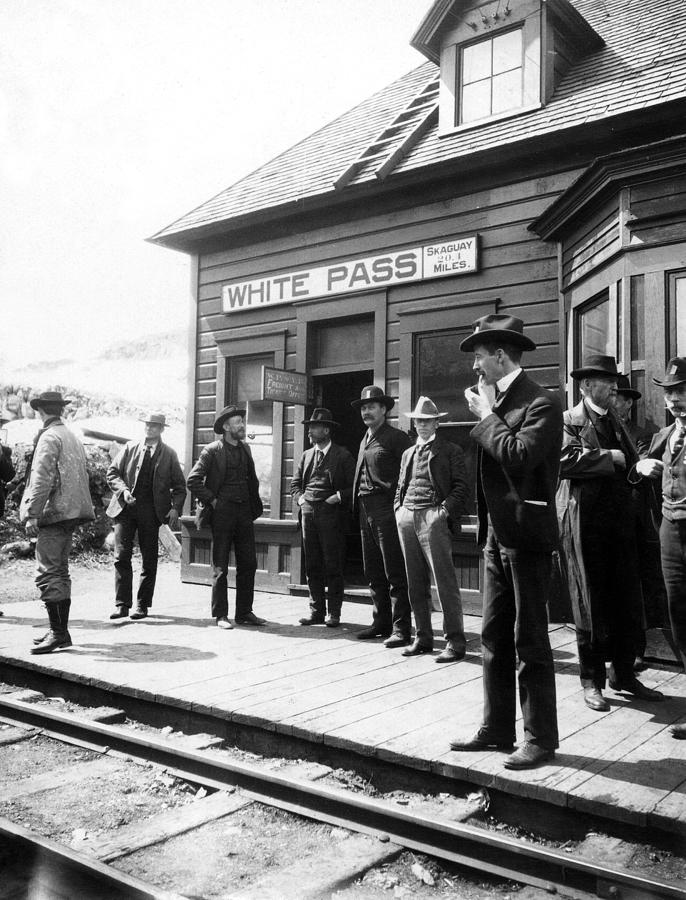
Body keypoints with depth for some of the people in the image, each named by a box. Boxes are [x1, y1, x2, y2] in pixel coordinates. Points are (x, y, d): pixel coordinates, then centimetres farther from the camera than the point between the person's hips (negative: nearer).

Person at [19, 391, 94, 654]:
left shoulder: (48, 438, -10)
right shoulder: (73, 437, 16)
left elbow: (42, 478, -18)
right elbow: (81, 477, 19)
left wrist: (32, 514, -18)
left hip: (54, 513, -9)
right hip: (71, 513, 9)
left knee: (48, 573, -8)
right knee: (60, 572, 14)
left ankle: (59, 633, -9)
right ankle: (60, 630, 20)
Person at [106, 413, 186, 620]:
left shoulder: (169, 454, 5)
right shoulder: (130, 448, 8)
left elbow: (179, 486, 6)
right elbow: (112, 473, 8)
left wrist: (176, 508, -9)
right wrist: (123, 490, -10)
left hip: (151, 511, 0)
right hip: (125, 508, 1)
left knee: (149, 560, 5)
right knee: (121, 556, -4)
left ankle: (143, 605, 15)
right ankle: (122, 604, 2)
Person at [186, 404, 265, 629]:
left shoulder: (245, 449, 13)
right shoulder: (212, 451, -5)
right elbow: (193, 481, -9)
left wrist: (254, 505, 11)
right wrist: (211, 500, -10)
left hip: (244, 512, 6)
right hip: (222, 512, -6)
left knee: (248, 564, 6)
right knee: (220, 566, 1)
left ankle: (244, 612, 16)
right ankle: (220, 615, 9)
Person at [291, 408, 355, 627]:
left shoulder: (342, 456, -1)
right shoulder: (306, 456, 15)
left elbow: (353, 487, -2)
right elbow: (295, 484, 23)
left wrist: (338, 497, -14)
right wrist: (299, 498, 5)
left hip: (330, 513, -5)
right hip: (307, 512, 5)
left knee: (333, 566, -1)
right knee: (312, 566, 7)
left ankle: (334, 613, 6)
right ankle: (316, 611, 14)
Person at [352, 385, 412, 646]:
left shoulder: (397, 438, -5)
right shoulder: (364, 441, 20)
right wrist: (358, 504, 14)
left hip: (386, 511, -8)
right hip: (365, 512, 8)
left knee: (395, 574, -5)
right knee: (373, 573, 13)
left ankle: (401, 629, -1)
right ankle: (381, 622, 22)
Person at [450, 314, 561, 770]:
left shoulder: (541, 402, -12)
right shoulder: (497, 401, 11)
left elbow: (520, 454, -26)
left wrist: (487, 416, -16)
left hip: (527, 535, -9)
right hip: (497, 533, 9)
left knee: (530, 640, 1)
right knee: (494, 638, 14)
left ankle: (541, 739, 15)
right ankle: (496, 730, 26)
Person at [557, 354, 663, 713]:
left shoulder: (616, 422, 21)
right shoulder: (568, 421, -2)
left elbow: (631, 463, 21)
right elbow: (566, 460, -19)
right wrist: (611, 459, -14)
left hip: (621, 520, 6)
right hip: (585, 521, -6)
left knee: (629, 601, 8)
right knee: (590, 603, 1)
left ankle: (624, 674, 23)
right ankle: (592, 681, 14)